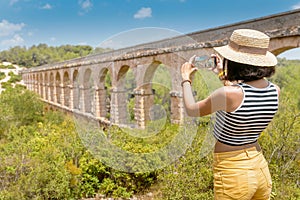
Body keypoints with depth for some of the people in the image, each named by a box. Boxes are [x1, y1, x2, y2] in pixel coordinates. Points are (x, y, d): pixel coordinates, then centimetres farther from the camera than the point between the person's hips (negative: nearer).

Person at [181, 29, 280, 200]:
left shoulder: (229, 94, -26)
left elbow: (192, 110, -8)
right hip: (260, 167, 6)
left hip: (232, 171, -6)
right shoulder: (275, 91, -6)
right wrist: (225, 74, 23)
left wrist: (186, 79, 7)